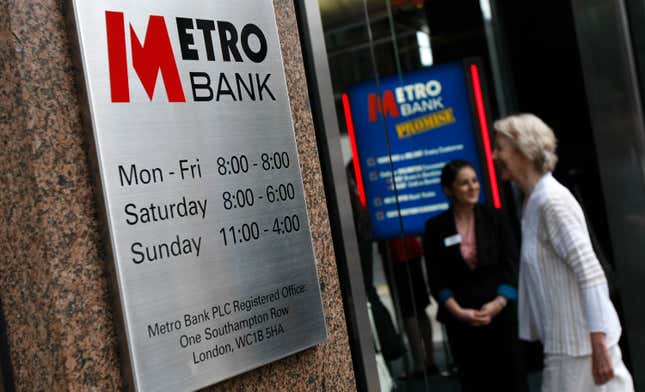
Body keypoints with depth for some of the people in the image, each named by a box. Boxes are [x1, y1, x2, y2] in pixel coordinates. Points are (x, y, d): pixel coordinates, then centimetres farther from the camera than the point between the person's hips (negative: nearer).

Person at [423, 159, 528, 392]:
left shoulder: (494, 218, 4)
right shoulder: (435, 227, 1)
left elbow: (511, 265, -1)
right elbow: (436, 278, -1)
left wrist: (499, 303, -13)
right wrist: (458, 311, -12)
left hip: (499, 314, 1)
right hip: (460, 320, 0)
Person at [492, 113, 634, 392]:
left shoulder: (552, 201, -16)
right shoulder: (534, 201, 13)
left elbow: (590, 274, -21)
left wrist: (598, 345, -22)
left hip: (580, 342, -9)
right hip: (567, 341, 9)